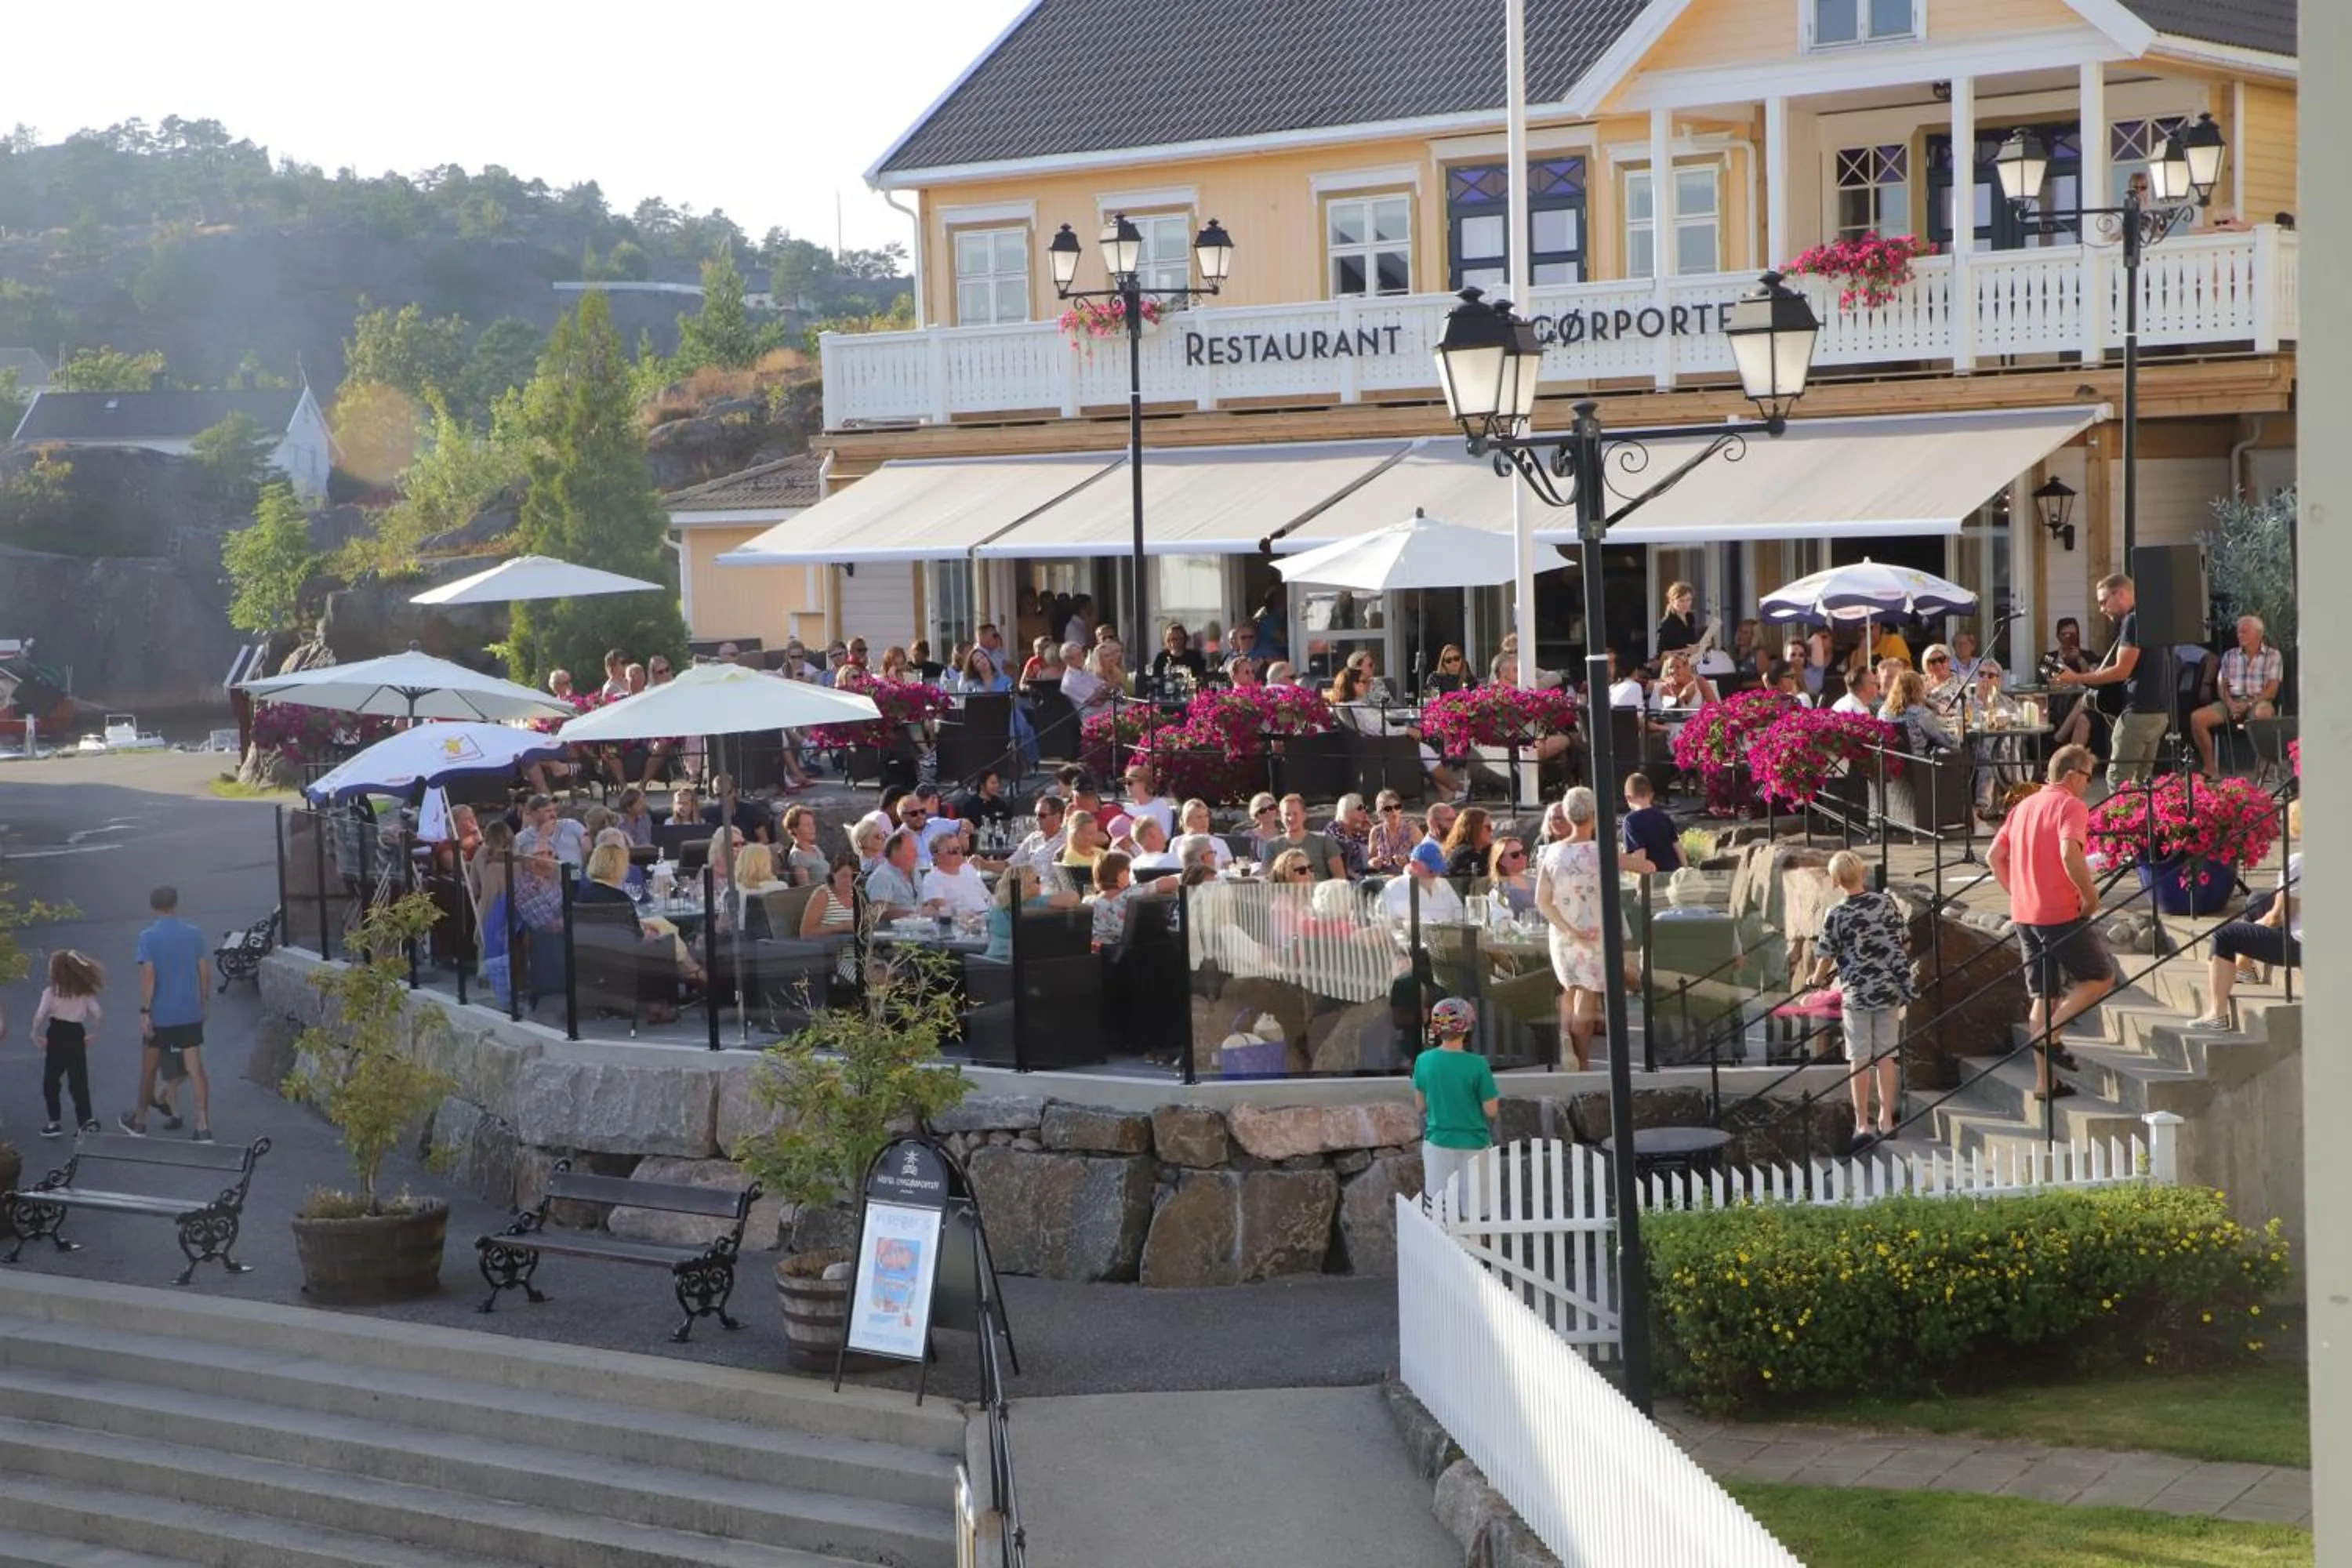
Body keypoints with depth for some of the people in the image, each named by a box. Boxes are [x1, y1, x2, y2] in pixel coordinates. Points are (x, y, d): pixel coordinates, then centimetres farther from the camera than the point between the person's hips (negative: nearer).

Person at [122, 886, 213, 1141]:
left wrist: (144, 1012, -13)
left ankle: (139, 1122, 30)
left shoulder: (148, 937, -9)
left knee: (149, 1069, 15)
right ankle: (203, 1128, -8)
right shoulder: (194, 935, 0)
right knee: (196, 1069, 0)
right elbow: (205, 972, 2)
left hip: (159, 1015, -2)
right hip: (190, 1014, 2)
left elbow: (148, 975, -15)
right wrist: (203, 1003, 14)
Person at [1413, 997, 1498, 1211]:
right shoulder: (1477, 1065, -17)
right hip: (1473, 1144, -3)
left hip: (1438, 1144, 3)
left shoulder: (1423, 1061, -7)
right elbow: (1491, 1111, -11)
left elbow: (1420, 1106, 4)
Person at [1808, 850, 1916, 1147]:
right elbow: (1905, 944, 5)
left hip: (1856, 994, -3)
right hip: (1889, 990, 3)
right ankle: (1886, 1120, 15)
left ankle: (1863, 1124, 4)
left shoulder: (1835, 916, -11)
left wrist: (1818, 979, 17)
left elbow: (1826, 958, -4)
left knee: (1860, 1060, 3)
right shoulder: (1887, 903, -2)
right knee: (1886, 1057, 10)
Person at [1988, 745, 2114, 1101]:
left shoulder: (2023, 807, 16)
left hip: (2024, 913, 8)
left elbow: (1995, 855, 15)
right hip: (2062, 912, -8)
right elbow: (2069, 852, -26)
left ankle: (2044, 1081, 13)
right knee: (2101, 978, 8)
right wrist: (2090, 895, -15)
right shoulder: (2070, 806, -9)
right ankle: (2050, 1035, -8)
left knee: (2044, 996, 13)